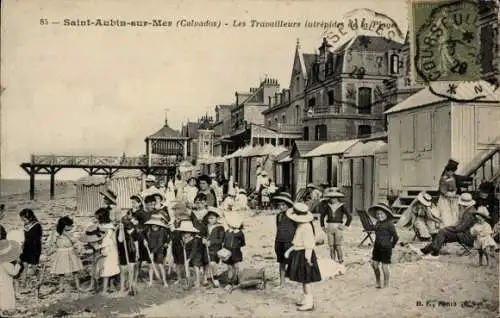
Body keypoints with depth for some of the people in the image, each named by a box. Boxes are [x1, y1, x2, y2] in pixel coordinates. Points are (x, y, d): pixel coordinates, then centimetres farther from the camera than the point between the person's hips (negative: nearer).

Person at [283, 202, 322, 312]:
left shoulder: (306, 227, -23)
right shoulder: (301, 225, 7)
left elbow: (309, 245, -23)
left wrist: (308, 258, -22)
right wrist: (290, 250, 15)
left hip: (304, 255, -10)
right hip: (298, 253, 10)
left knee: (306, 279, -2)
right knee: (302, 278, 19)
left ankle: (309, 303, 6)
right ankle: (306, 299, 32)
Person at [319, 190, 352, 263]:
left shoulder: (342, 206, -5)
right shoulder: (328, 206, 6)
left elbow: (349, 217, -6)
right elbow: (322, 216, 18)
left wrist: (346, 226, -8)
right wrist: (323, 226, 13)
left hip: (338, 227, -3)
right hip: (329, 227, 4)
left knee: (338, 245, -4)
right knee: (331, 245, 5)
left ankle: (341, 261, 6)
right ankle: (332, 261, 13)